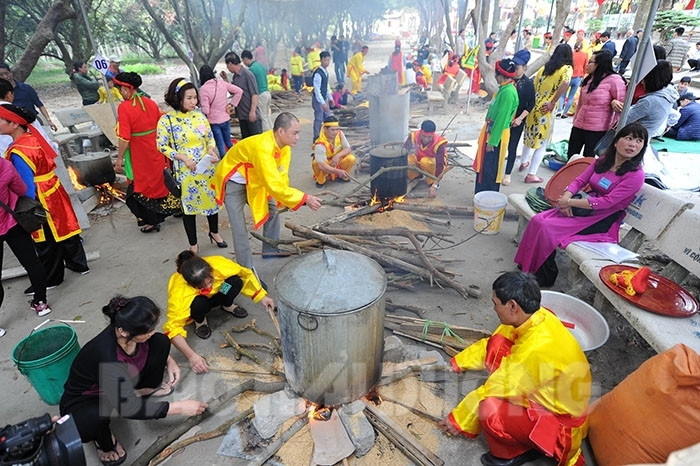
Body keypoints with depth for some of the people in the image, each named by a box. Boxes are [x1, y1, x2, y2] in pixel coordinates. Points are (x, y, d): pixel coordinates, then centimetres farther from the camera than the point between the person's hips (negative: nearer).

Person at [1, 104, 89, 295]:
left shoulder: (18, 152, -25)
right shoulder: (33, 137, -1)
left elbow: (27, 188, -22)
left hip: (41, 201, -8)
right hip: (54, 192, 8)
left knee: (46, 242, 7)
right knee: (64, 227, 19)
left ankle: (51, 279, 23)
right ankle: (79, 264, 34)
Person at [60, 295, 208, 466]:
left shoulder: (129, 332, -24)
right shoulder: (106, 356, -41)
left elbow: (155, 340, 4)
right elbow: (130, 408, -34)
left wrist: (169, 360, -9)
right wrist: (179, 407, -30)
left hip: (121, 383, 5)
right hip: (84, 400, -5)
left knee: (161, 342, -14)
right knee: (95, 419, -40)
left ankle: (148, 389, 11)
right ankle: (105, 442, -3)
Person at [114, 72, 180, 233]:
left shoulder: (124, 107, -17)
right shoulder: (151, 103, 0)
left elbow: (124, 138, -20)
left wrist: (119, 158, -9)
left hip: (139, 156, -5)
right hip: (157, 152, 5)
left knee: (142, 184, 9)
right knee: (162, 178, 20)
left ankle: (151, 221, 16)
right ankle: (177, 207, 33)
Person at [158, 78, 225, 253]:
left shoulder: (200, 116, -1)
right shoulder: (166, 120, -11)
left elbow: (210, 138, 9)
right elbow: (162, 146, -8)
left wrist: (211, 150, -12)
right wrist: (183, 158, -19)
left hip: (207, 168, 4)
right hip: (185, 171, -3)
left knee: (212, 200, 16)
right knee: (189, 205, 8)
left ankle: (214, 232, 41)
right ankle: (193, 244, 24)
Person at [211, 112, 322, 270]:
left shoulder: (284, 146, -11)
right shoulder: (263, 148, -37)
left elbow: (282, 177, -7)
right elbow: (274, 185, -39)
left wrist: (283, 201, -18)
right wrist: (304, 198, -35)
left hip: (253, 180, 8)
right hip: (232, 182, -8)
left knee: (272, 209, 11)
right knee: (240, 228, -10)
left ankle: (271, 251, 27)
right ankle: (247, 270, 1)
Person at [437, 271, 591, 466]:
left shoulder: (536, 349, -37)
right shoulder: (537, 317, -12)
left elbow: (496, 389, -26)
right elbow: (491, 344, 5)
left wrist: (459, 419, -13)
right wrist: (458, 363, 9)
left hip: (558, 417, -8)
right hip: (548, 393, 8)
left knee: (489, 410, -30)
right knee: (499, 343, -4)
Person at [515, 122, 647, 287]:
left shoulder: (636, 175, -13)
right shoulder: (602, 161, 6)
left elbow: (606, 202, -20)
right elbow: (579, 181, 4)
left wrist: (570, 202, -19)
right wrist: (565, 198, -17)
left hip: (602, 219, -6)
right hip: (582, 208, 6)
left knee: (547, 228, -24)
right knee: (538, 220, -15)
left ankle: (545, 276, -7)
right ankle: (528, 266, -5)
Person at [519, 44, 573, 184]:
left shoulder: (545, 67, 12)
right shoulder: (567, 68, -4)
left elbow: (533, 86, 10)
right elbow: (565, 83, -24)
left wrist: (532, 102, 12)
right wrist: (553, 103, -17)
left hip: (533, 106, 6)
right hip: (546, 111, -6)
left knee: (530, 136, 25)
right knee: (541, 142, 4)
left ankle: (523, 162, 42)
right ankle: (531, 174, 6)